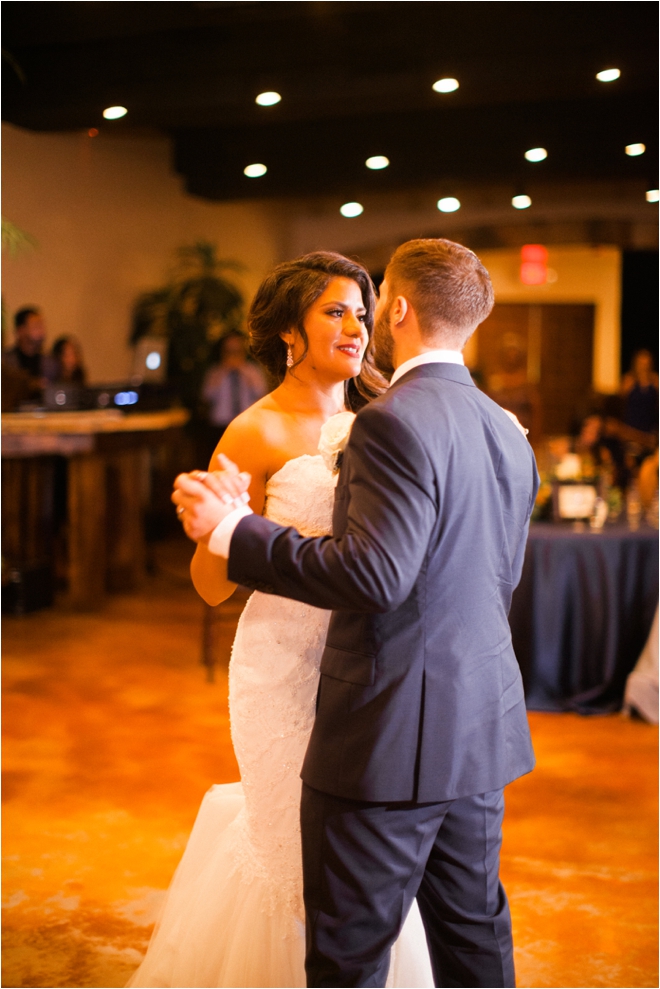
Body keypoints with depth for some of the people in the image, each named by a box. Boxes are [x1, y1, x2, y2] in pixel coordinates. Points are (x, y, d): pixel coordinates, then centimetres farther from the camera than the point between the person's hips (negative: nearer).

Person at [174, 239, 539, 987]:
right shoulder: (507, 433, 10)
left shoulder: (394, 422, -18)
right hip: (483, 728, 9)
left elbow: (372, 576, -27)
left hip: (391, 738, -9)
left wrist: (233, 530, -20)